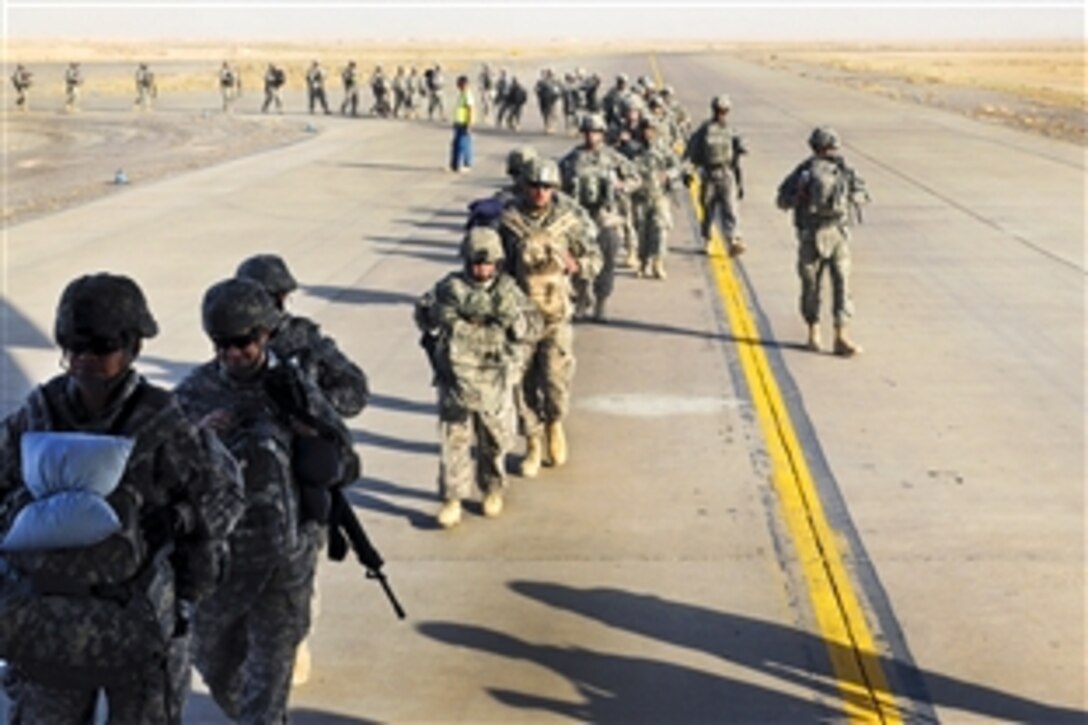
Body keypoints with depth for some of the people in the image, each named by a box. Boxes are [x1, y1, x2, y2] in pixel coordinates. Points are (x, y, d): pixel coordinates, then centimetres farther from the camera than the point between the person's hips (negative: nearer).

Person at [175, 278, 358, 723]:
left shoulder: (295, 389, -7)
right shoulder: (194, 393, -3)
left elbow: (346, 468, -5)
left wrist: (305, 429, -21)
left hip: (285, 560, -3)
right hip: (216, 556, 3)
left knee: (269, 676, 2)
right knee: (214, 663, 19)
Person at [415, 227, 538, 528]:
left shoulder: (508, 289, 0)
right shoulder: (451, 287, -3)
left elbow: (525, 329, -4)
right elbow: (424, 316, -4)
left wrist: (510, 312, -23)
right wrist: (458, 306, -15)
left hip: (495, 381, 1)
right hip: (456, 377, -1)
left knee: (494, 439, 13)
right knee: (454, 441, 1)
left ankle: (492, 489, 34)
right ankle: (452, 499, 9)